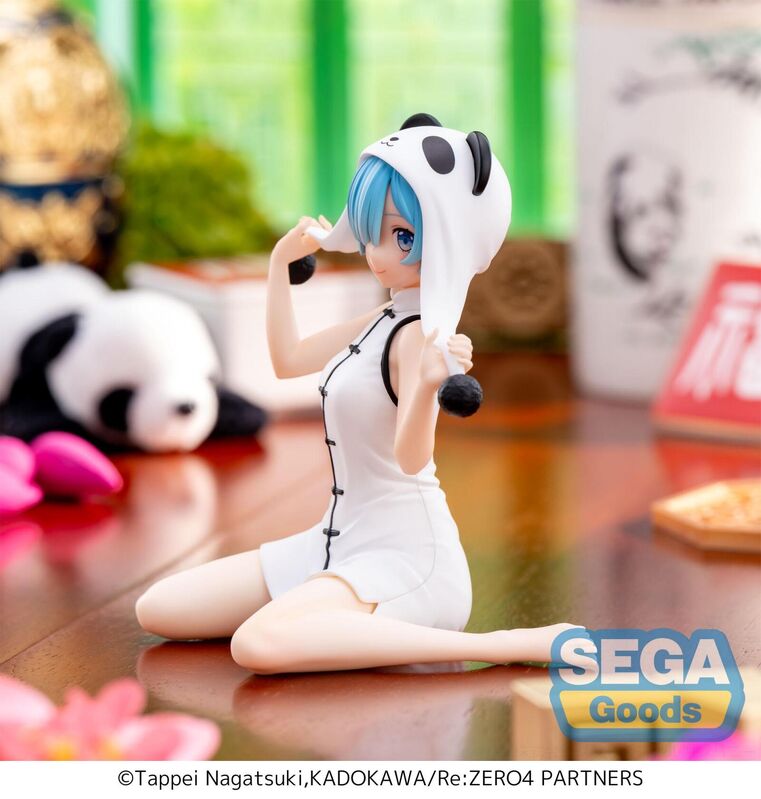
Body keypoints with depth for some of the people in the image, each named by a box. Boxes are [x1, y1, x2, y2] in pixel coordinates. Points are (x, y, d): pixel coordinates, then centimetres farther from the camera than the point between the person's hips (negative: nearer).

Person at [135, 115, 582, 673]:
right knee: (159, 608, 5)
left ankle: (505, 646, -26)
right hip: (344, 539, 9)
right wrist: (281, 263, 26)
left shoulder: (420, 334, -18)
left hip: (405, 552, -9)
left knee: (259, 643, -38)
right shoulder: (384, 321, 9)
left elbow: (411, 457, -33)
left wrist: (428, 384, -51)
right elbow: (288, 359, 25)